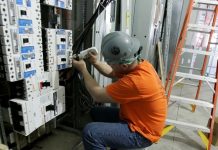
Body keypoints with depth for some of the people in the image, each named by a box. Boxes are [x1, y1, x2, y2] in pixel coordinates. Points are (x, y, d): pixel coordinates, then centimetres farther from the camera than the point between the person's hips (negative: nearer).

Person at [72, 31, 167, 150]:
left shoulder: (135, 81, -35)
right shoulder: (140, 64, -6)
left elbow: (98, 95, -23)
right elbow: (112, 73, 10)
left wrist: (83, 69, -11)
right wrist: (95, 62, -6)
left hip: (141, 132, -9)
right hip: (137, 117, 9)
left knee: (90, 132, -22)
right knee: (95, 113, 14)